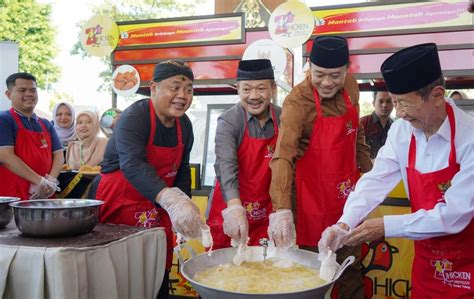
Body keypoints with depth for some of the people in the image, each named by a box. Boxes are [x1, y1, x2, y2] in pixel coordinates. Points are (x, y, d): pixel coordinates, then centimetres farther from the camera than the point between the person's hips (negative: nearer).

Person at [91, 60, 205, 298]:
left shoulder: (184, 125, 2)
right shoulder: (133, 118, -21)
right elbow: (133, 164, -38)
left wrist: (185, 206, 3)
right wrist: (172, 200, -52)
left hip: (158, 210, 7)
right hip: (116, 207, -6)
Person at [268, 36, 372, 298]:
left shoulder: (350, 87, -2)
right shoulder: (298, 101, -22)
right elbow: (283, 157, -32)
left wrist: (368, 170, 16)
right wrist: (281, 209, -43)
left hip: (348, 190, 6)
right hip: (314, 194, -6)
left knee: (351, 267, 19)